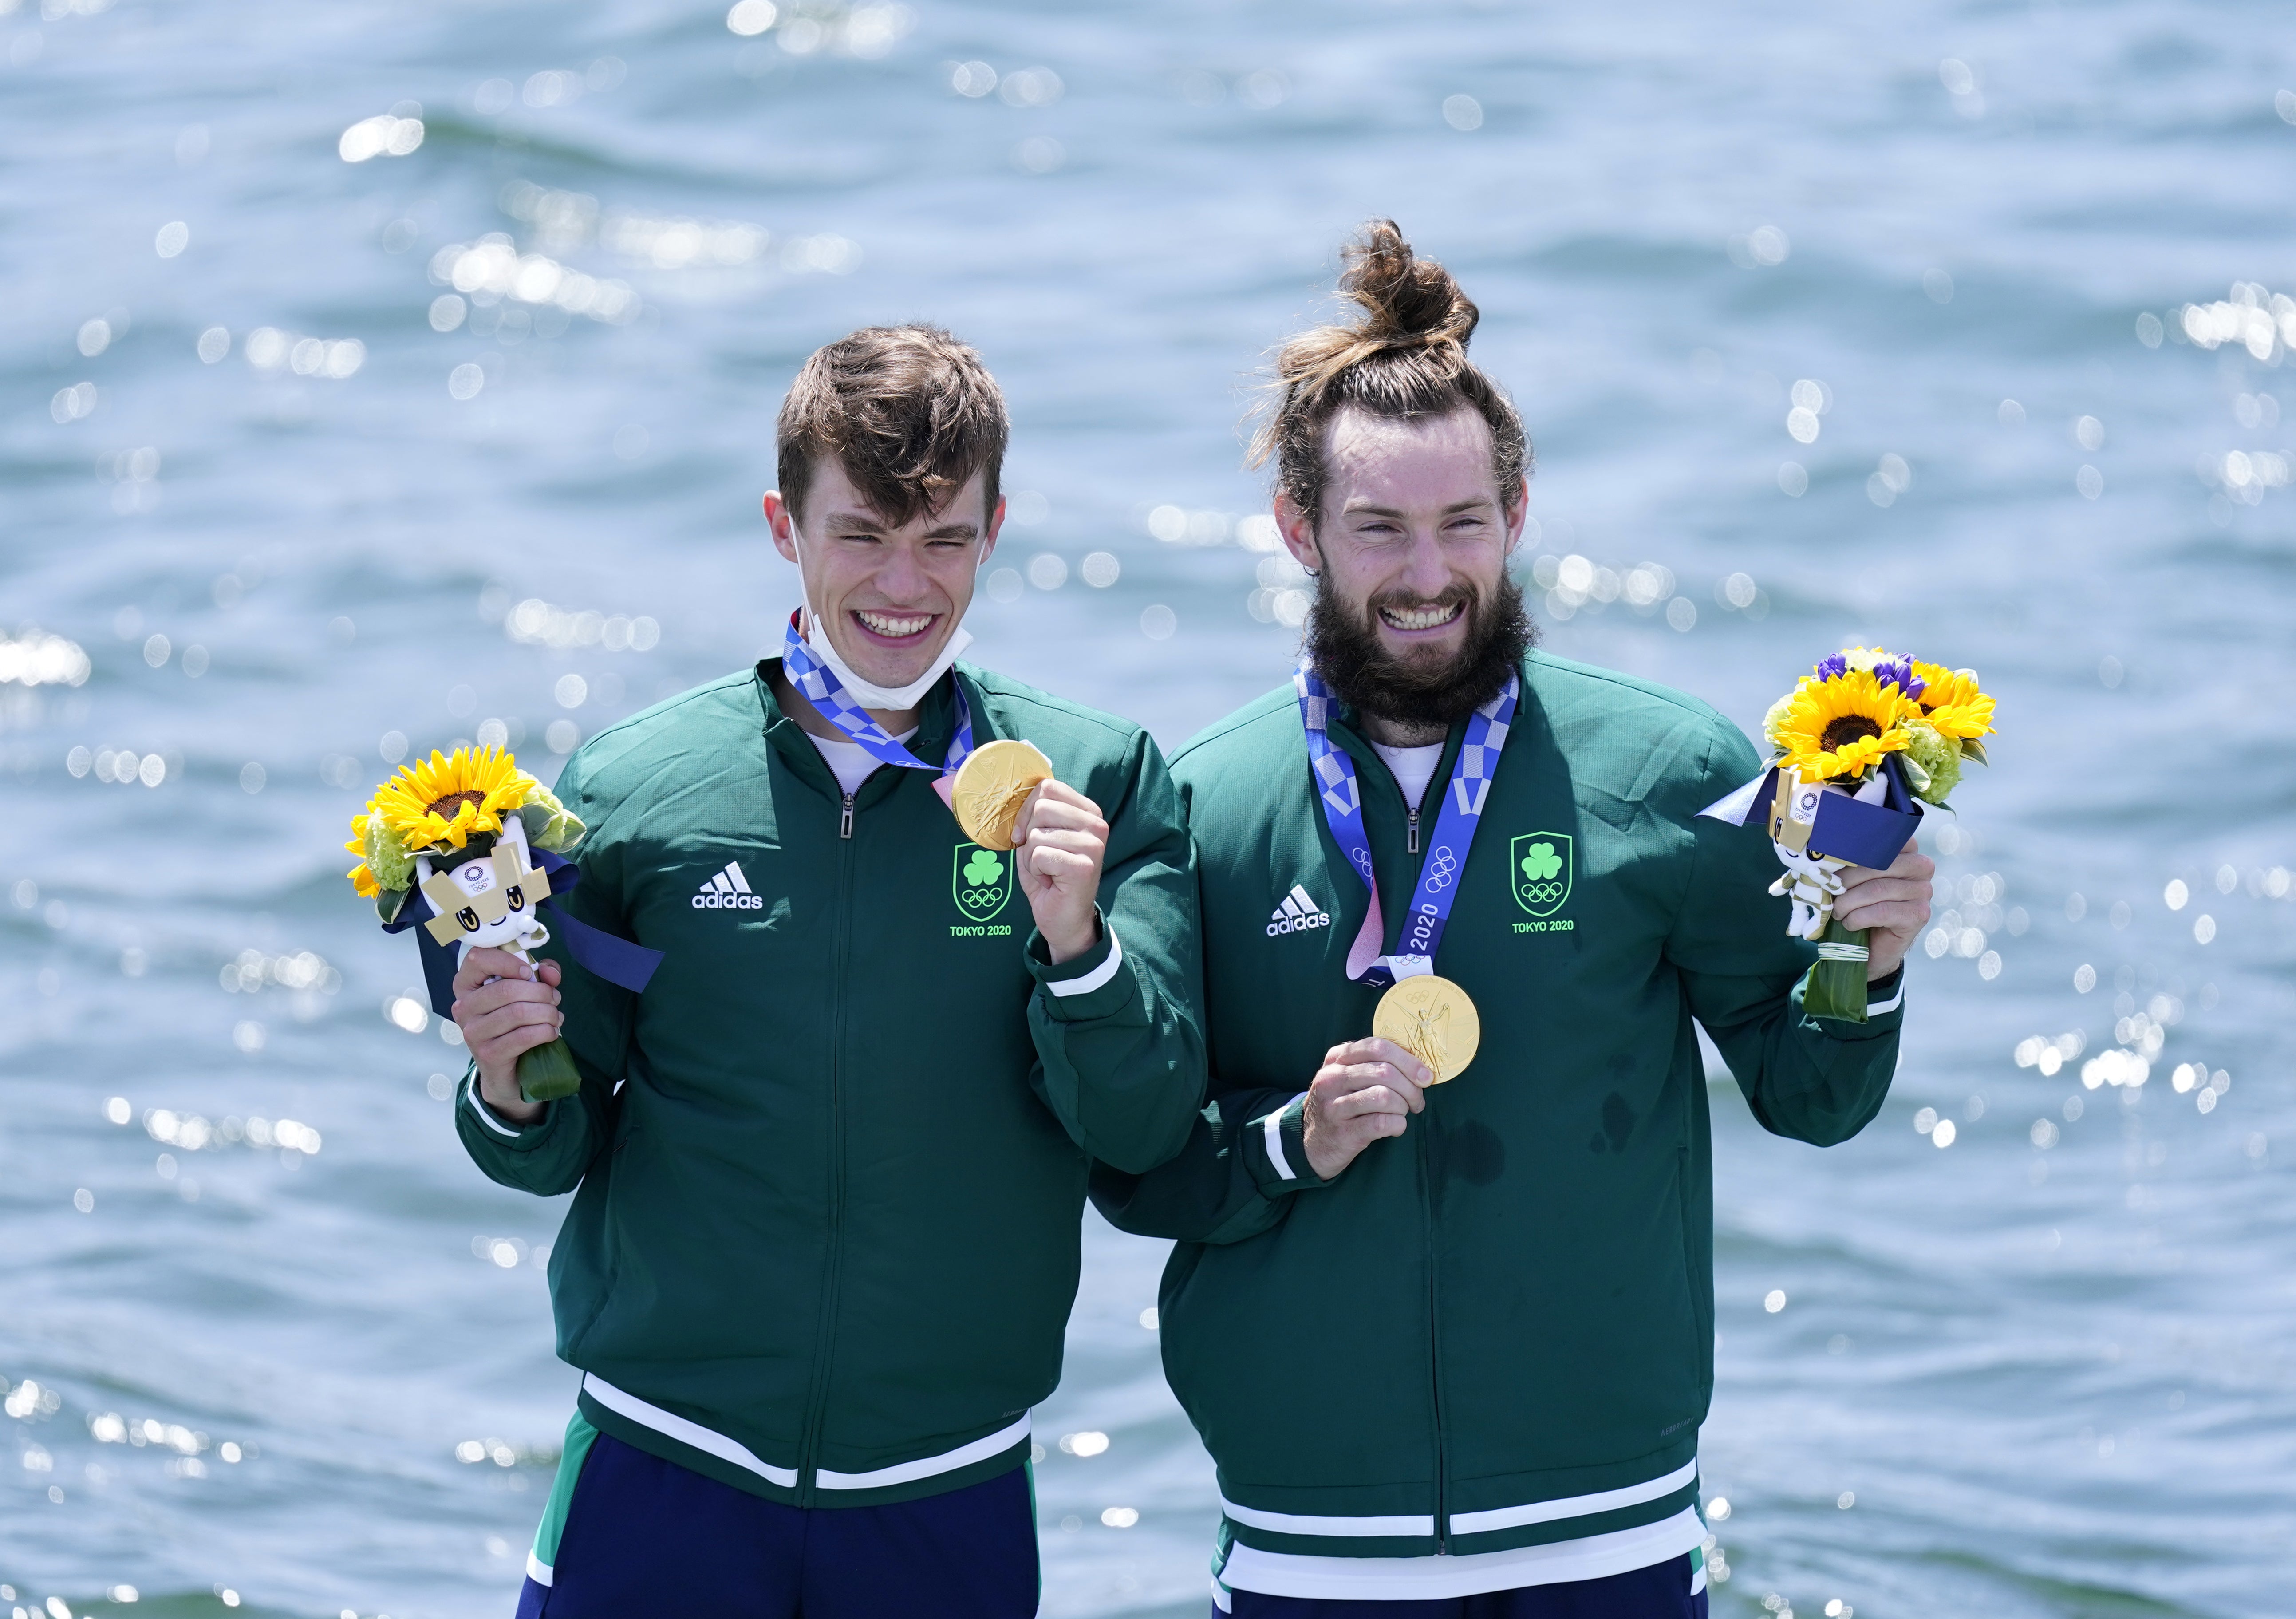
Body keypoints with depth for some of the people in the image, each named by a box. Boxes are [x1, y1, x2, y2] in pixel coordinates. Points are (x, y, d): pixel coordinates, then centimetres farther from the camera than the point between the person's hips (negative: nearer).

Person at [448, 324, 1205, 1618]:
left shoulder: (1101, 785, -1)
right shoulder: (632, 790, 0)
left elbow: (1145, 1132, -5)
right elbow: (563, 1152, 8)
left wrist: (1075, 943, -21)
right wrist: (512, 1089, -13)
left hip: (951, 1497, 0)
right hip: (663, 1476, 0)